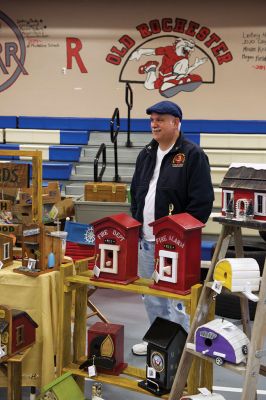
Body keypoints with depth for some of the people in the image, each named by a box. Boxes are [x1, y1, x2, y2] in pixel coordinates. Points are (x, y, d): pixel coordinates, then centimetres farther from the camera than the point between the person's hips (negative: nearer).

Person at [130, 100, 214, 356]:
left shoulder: (192, 155, -9)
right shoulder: (146, 154, 13)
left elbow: (202, 202, -15)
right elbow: (135, 194, 21)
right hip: (146, 241, 7)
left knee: (177, 299, -2)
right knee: (151, 297, 16)